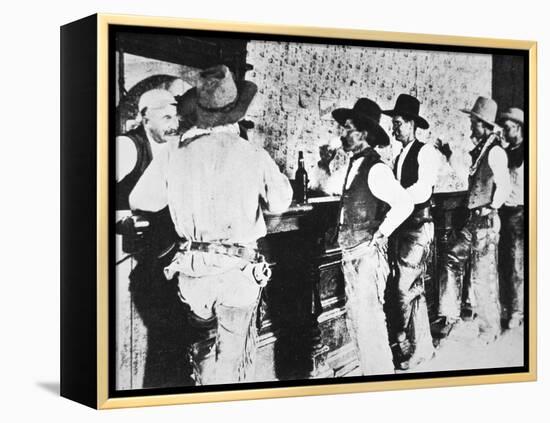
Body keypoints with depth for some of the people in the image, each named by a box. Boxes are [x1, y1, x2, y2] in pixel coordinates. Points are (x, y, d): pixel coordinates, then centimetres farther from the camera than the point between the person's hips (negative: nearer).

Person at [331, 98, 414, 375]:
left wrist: (379, 235, -15)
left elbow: (404, 204, -22)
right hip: (351, 255, 9)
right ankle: (368, 372, 25)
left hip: (368, 255, -9)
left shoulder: (375, 169, -14)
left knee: (369, 321, -7)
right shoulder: (353, 166, 12)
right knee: (355, 320, 14)